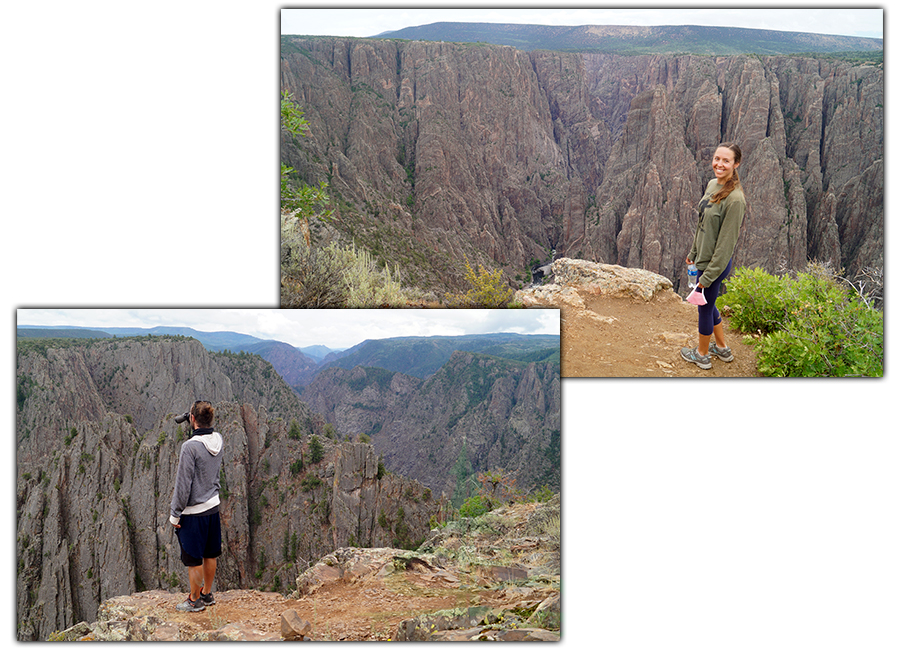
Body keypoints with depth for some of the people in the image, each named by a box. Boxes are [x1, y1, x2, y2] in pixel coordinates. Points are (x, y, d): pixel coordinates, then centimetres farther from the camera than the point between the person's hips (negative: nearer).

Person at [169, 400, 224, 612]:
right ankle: (207, 593, 32)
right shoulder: (218, 440, -3)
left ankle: (195, 600, 20)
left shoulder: (190, 447, -23)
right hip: (213, 506, 7)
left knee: (194, 559, 7)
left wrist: (175, 514, -9)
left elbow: (183, 485, -20)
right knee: (210, 554, 18)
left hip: (194, 511, -7)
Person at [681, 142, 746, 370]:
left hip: (716, 263, -9)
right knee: (707, 304, 23)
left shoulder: (735, 199, -25)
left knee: (704, 307, 9)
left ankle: (702, 355, 30)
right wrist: (693, 252, 19)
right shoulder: (712, 185, 2)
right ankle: (722, 348, 41)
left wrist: (708, 275, -18)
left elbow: (726, 242, -22)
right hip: (704, 258, 9)